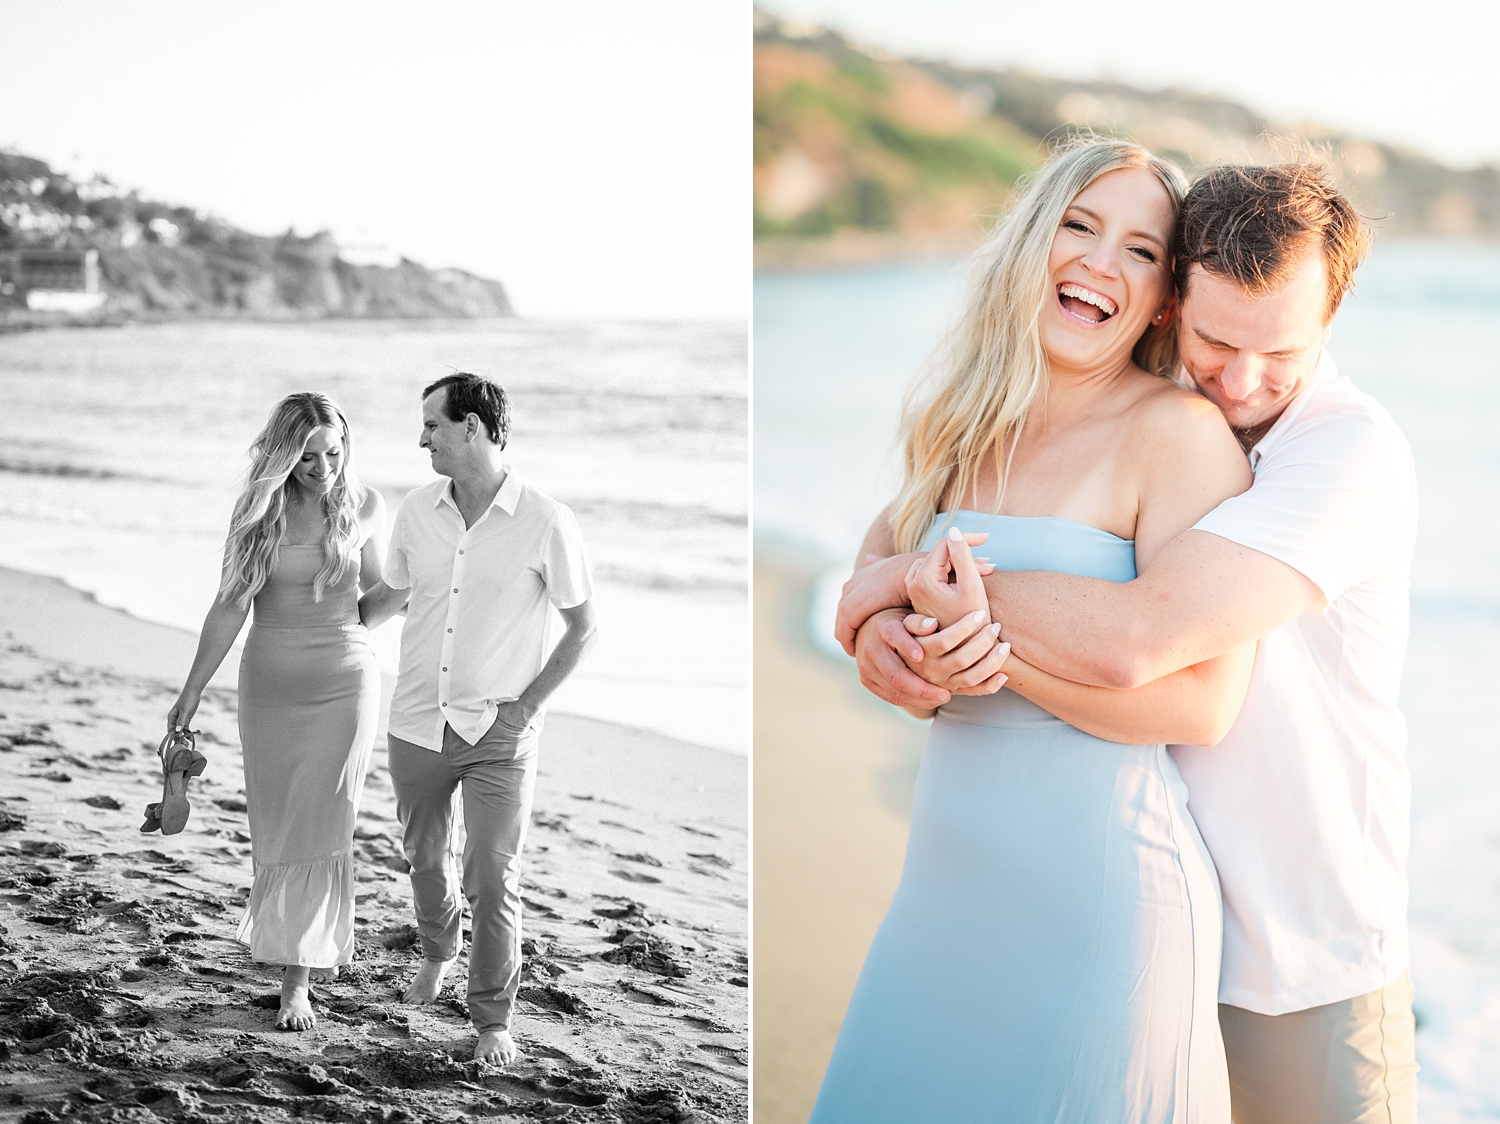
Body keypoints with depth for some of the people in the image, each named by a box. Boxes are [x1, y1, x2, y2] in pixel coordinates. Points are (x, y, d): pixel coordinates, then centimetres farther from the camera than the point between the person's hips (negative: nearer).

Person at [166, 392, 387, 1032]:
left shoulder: (363, 506, -4)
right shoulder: (260, 509, -3)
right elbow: (231, 606, -2)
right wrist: (192, 691, -2)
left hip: (345, 679, -1)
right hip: (271, 682, 2)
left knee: (319, 828, -5)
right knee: (275, 826, 6)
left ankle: (297, 978, 1)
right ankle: (319, 937, 28)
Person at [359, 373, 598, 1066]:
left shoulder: (546, 523, -12)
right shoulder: (417, 513, 1)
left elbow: (582, 626, -3)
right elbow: (389, 597, 19)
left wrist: (528, 704, -8)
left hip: (499, 732, -4)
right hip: (416, 723, 4)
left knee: (493, 878, -7)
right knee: (425, 858, 19)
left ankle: (493, 1020, 9)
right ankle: (438, 952, 48)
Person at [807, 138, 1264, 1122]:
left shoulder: (1179, 432, -11)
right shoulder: (974, 432, 9)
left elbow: (1204, 701, -16)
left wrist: (993, 640, -20)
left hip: (1101, 884, -6)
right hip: (949, 881, 7)